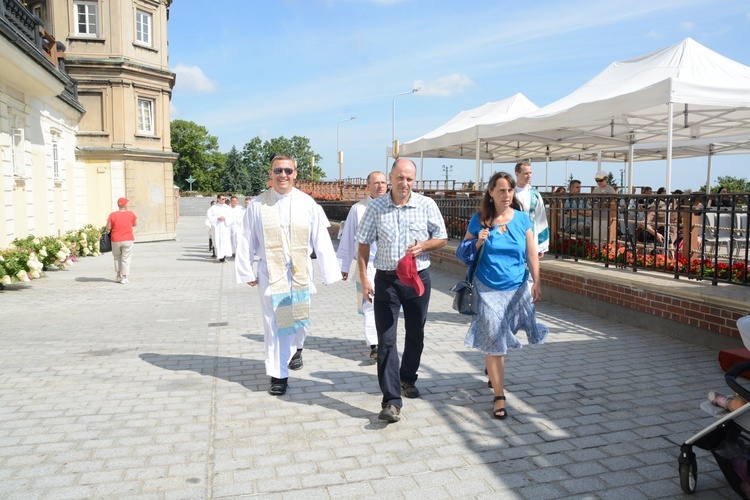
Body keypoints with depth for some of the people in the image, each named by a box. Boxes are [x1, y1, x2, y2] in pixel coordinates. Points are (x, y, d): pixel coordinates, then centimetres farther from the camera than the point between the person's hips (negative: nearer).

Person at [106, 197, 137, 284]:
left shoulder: (112, 215, -7)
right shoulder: (130, 214, -6)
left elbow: (108, 228, -5)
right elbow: (135, 224, 7)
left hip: (116, 240, 1)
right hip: (128, 240, -1)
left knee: (117, 257, 20)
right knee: (126, 259, 5)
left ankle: (118, 276, 23)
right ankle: (124, 278, 5)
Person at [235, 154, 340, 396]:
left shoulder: (307, 203, -2)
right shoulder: (258, 204, -3)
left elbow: (321, 240, -1)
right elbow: (247, 241, 2)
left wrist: (329, 272, -3)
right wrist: (247, 272, 3)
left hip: (300, 272, 1)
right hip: (270, 272, -1)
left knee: (300, 318, 12)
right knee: (274, 323, 2)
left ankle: (296, 348, 46)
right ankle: (278, 375, 16)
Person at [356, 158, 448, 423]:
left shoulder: (426, 205, -3)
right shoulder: (376, 207, -3)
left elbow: (442, 239, 6)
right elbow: (363, 244, 2)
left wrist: (423, 245, -15)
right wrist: (364, 278, -5)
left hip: (418, 279, 2)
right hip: (386, 280, -1)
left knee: (415, 335, 15)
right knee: (386, 340, -7)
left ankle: (407, 379, 39)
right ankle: (391, 401, -4)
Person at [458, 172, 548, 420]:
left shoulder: (522, 218, 0)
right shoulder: (479, 220, -3)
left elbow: (532, 254, 4)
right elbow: (463, 252, 2)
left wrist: (536, 282, 0)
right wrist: (478, 242, -17)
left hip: (517, 288, 2)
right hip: (488, 290, -2)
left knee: (501, 338, 14)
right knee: (493, 343, -1)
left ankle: (491, 366, 48)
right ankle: (499, 397, 9)